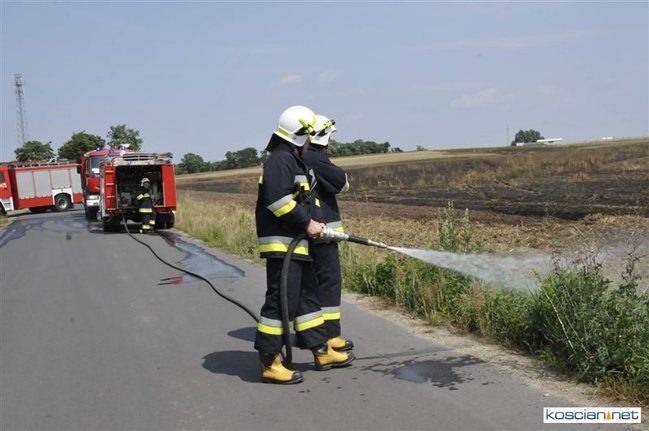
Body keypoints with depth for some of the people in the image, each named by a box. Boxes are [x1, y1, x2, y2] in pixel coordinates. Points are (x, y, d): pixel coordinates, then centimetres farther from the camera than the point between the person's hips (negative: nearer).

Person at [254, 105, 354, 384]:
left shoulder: (294, 161, 20)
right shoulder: (280, 160, -14)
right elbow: (278, 200, -25)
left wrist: (311, 224, 10)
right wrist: (307, 223, -17)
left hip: (297, 244, 11)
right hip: (281, 245, -11)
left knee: (308, 296, 16)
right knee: (281, 300, -8)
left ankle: (321, 351, 27)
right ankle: (269, 363, 0)